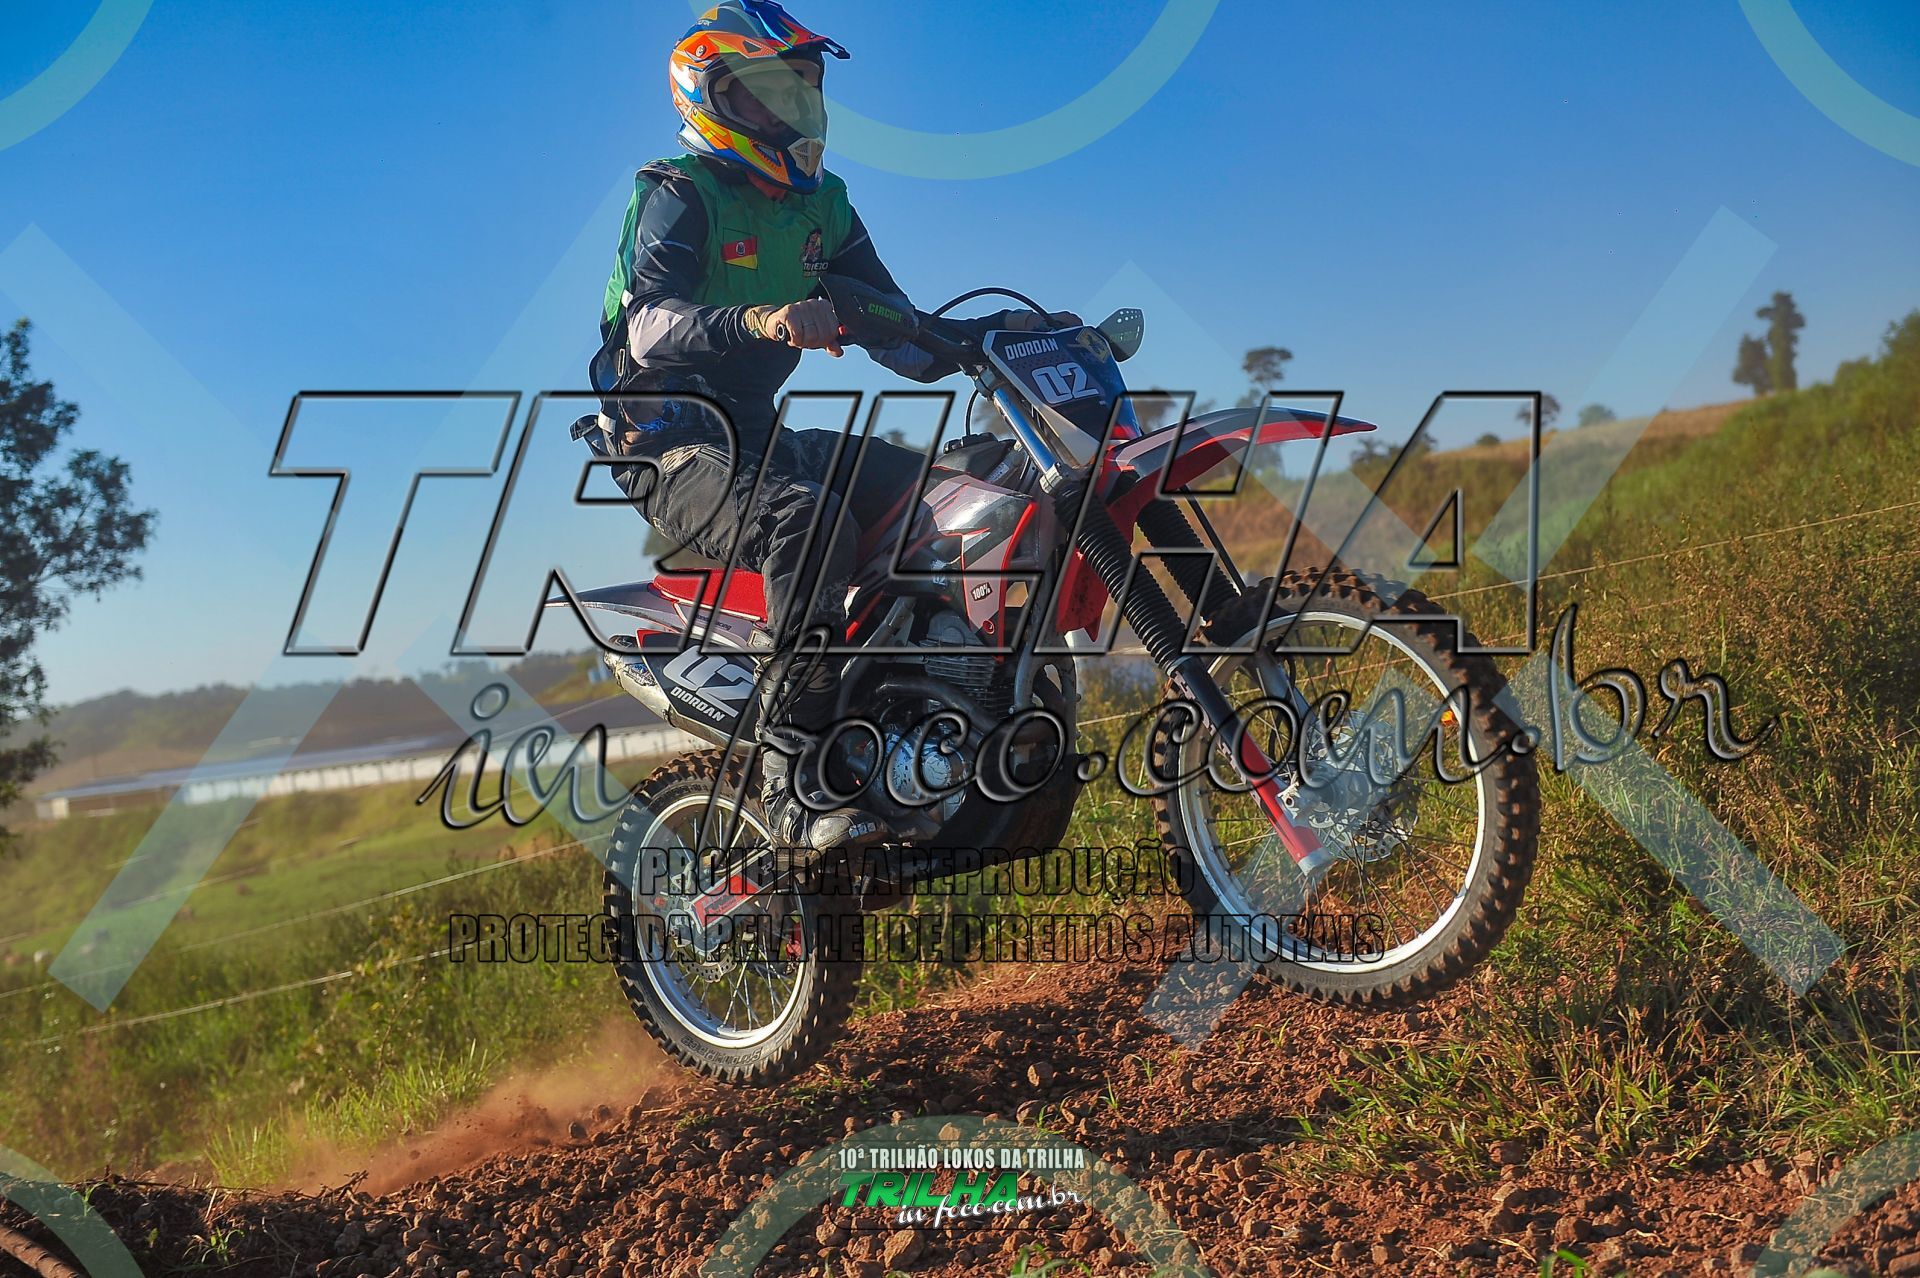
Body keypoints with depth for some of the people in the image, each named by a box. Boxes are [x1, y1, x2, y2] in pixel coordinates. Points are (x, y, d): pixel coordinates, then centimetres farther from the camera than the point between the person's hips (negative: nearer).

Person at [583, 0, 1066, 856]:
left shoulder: (822, 208, 16)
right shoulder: (680, 194, -5)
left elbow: (903, 341, 13)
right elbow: (649, 322, -25)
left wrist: (994, 332, -5)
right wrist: (761, 321, -43)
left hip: (759, 438, 7)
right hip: (672, 442, -7)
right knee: (804, 517, -36)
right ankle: (797, 784, -38)